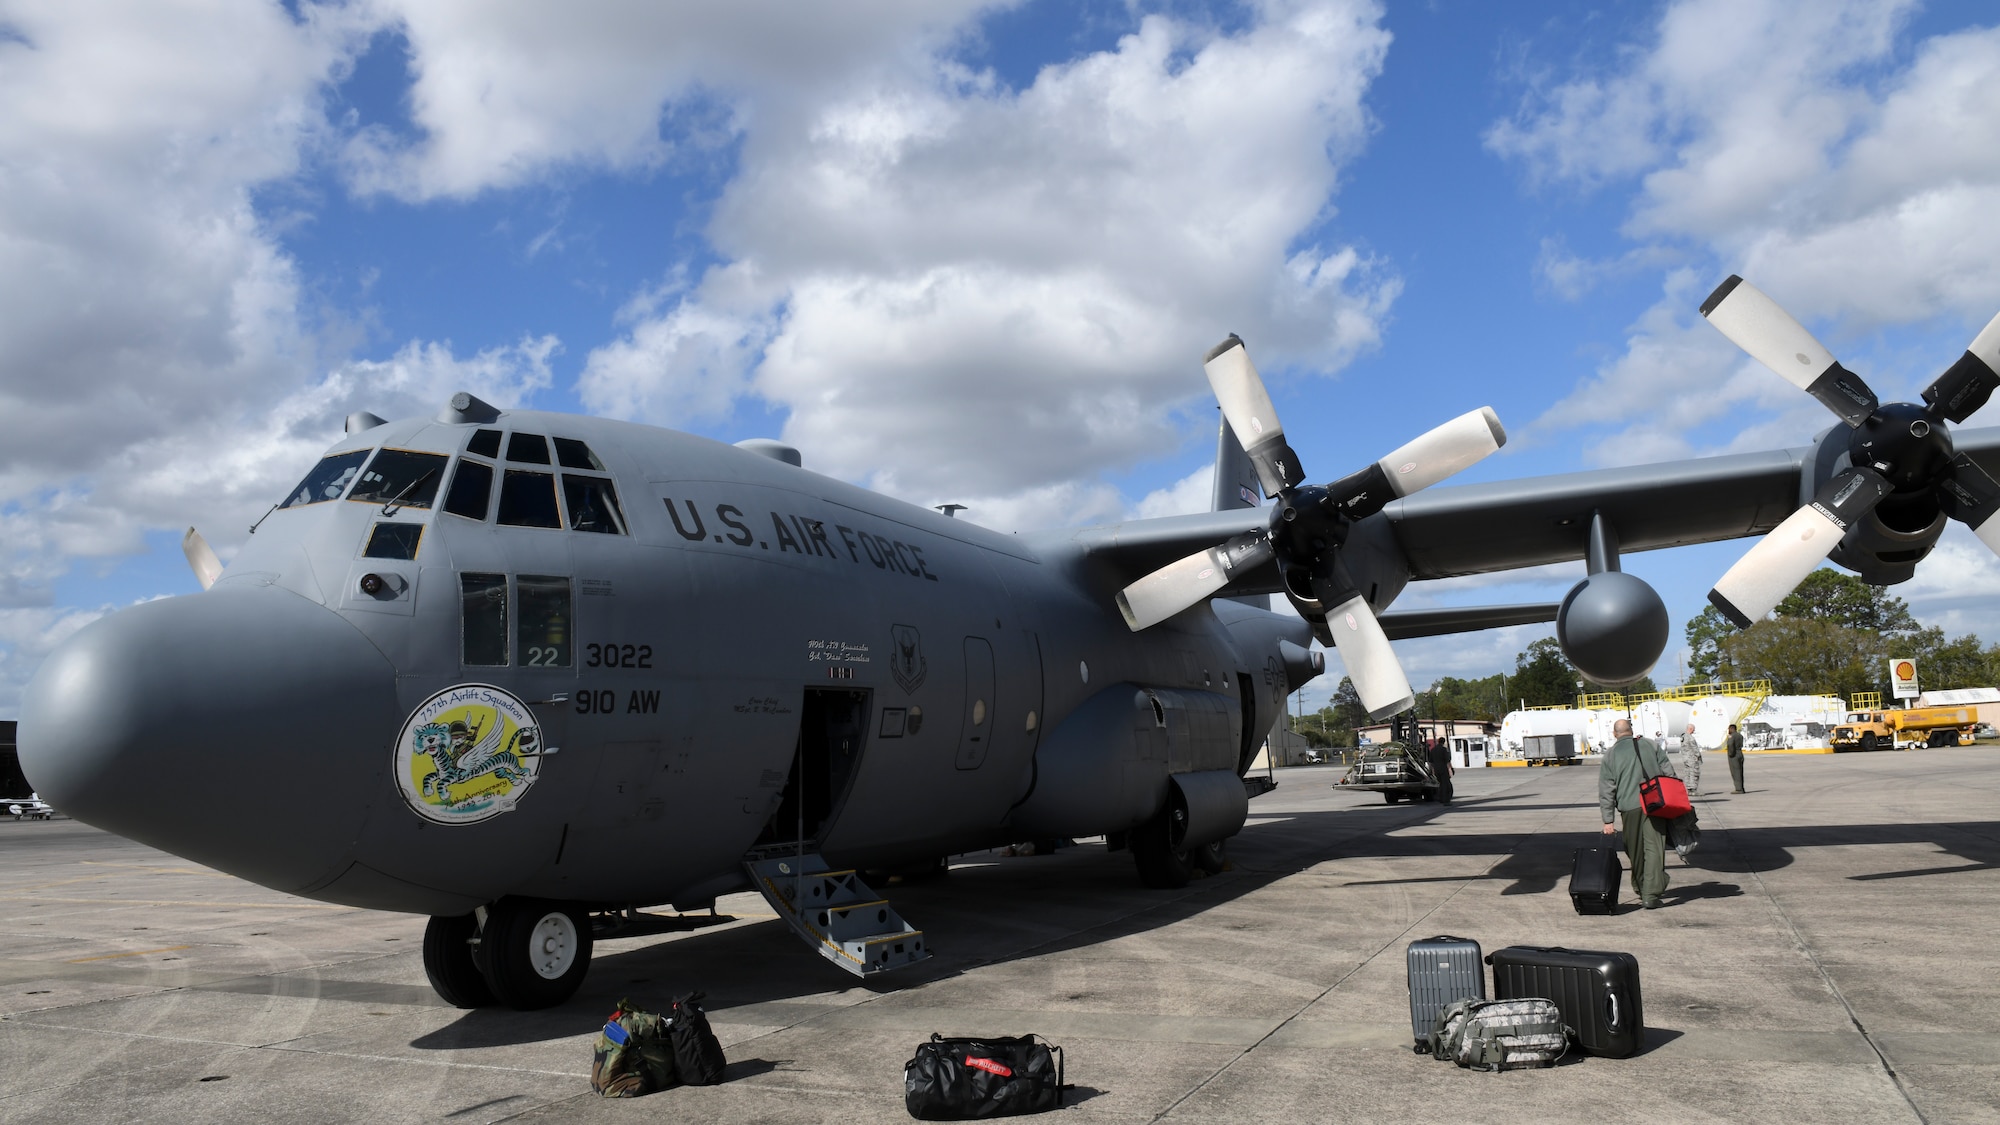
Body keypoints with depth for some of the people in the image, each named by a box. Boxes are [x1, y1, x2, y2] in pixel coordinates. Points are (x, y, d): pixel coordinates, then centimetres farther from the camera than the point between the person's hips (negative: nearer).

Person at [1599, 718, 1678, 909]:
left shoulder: (1610, 756, 6)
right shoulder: (1650, 745, 7)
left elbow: (1606, 791, 3)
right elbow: (1669, 772, 6)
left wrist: (1608, 820, 4)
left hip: (1630, 808, 0)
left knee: (1635, 851, 14)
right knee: (1654, 848, -3)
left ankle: (1641, 888, 27)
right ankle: (1650, 893, -10)